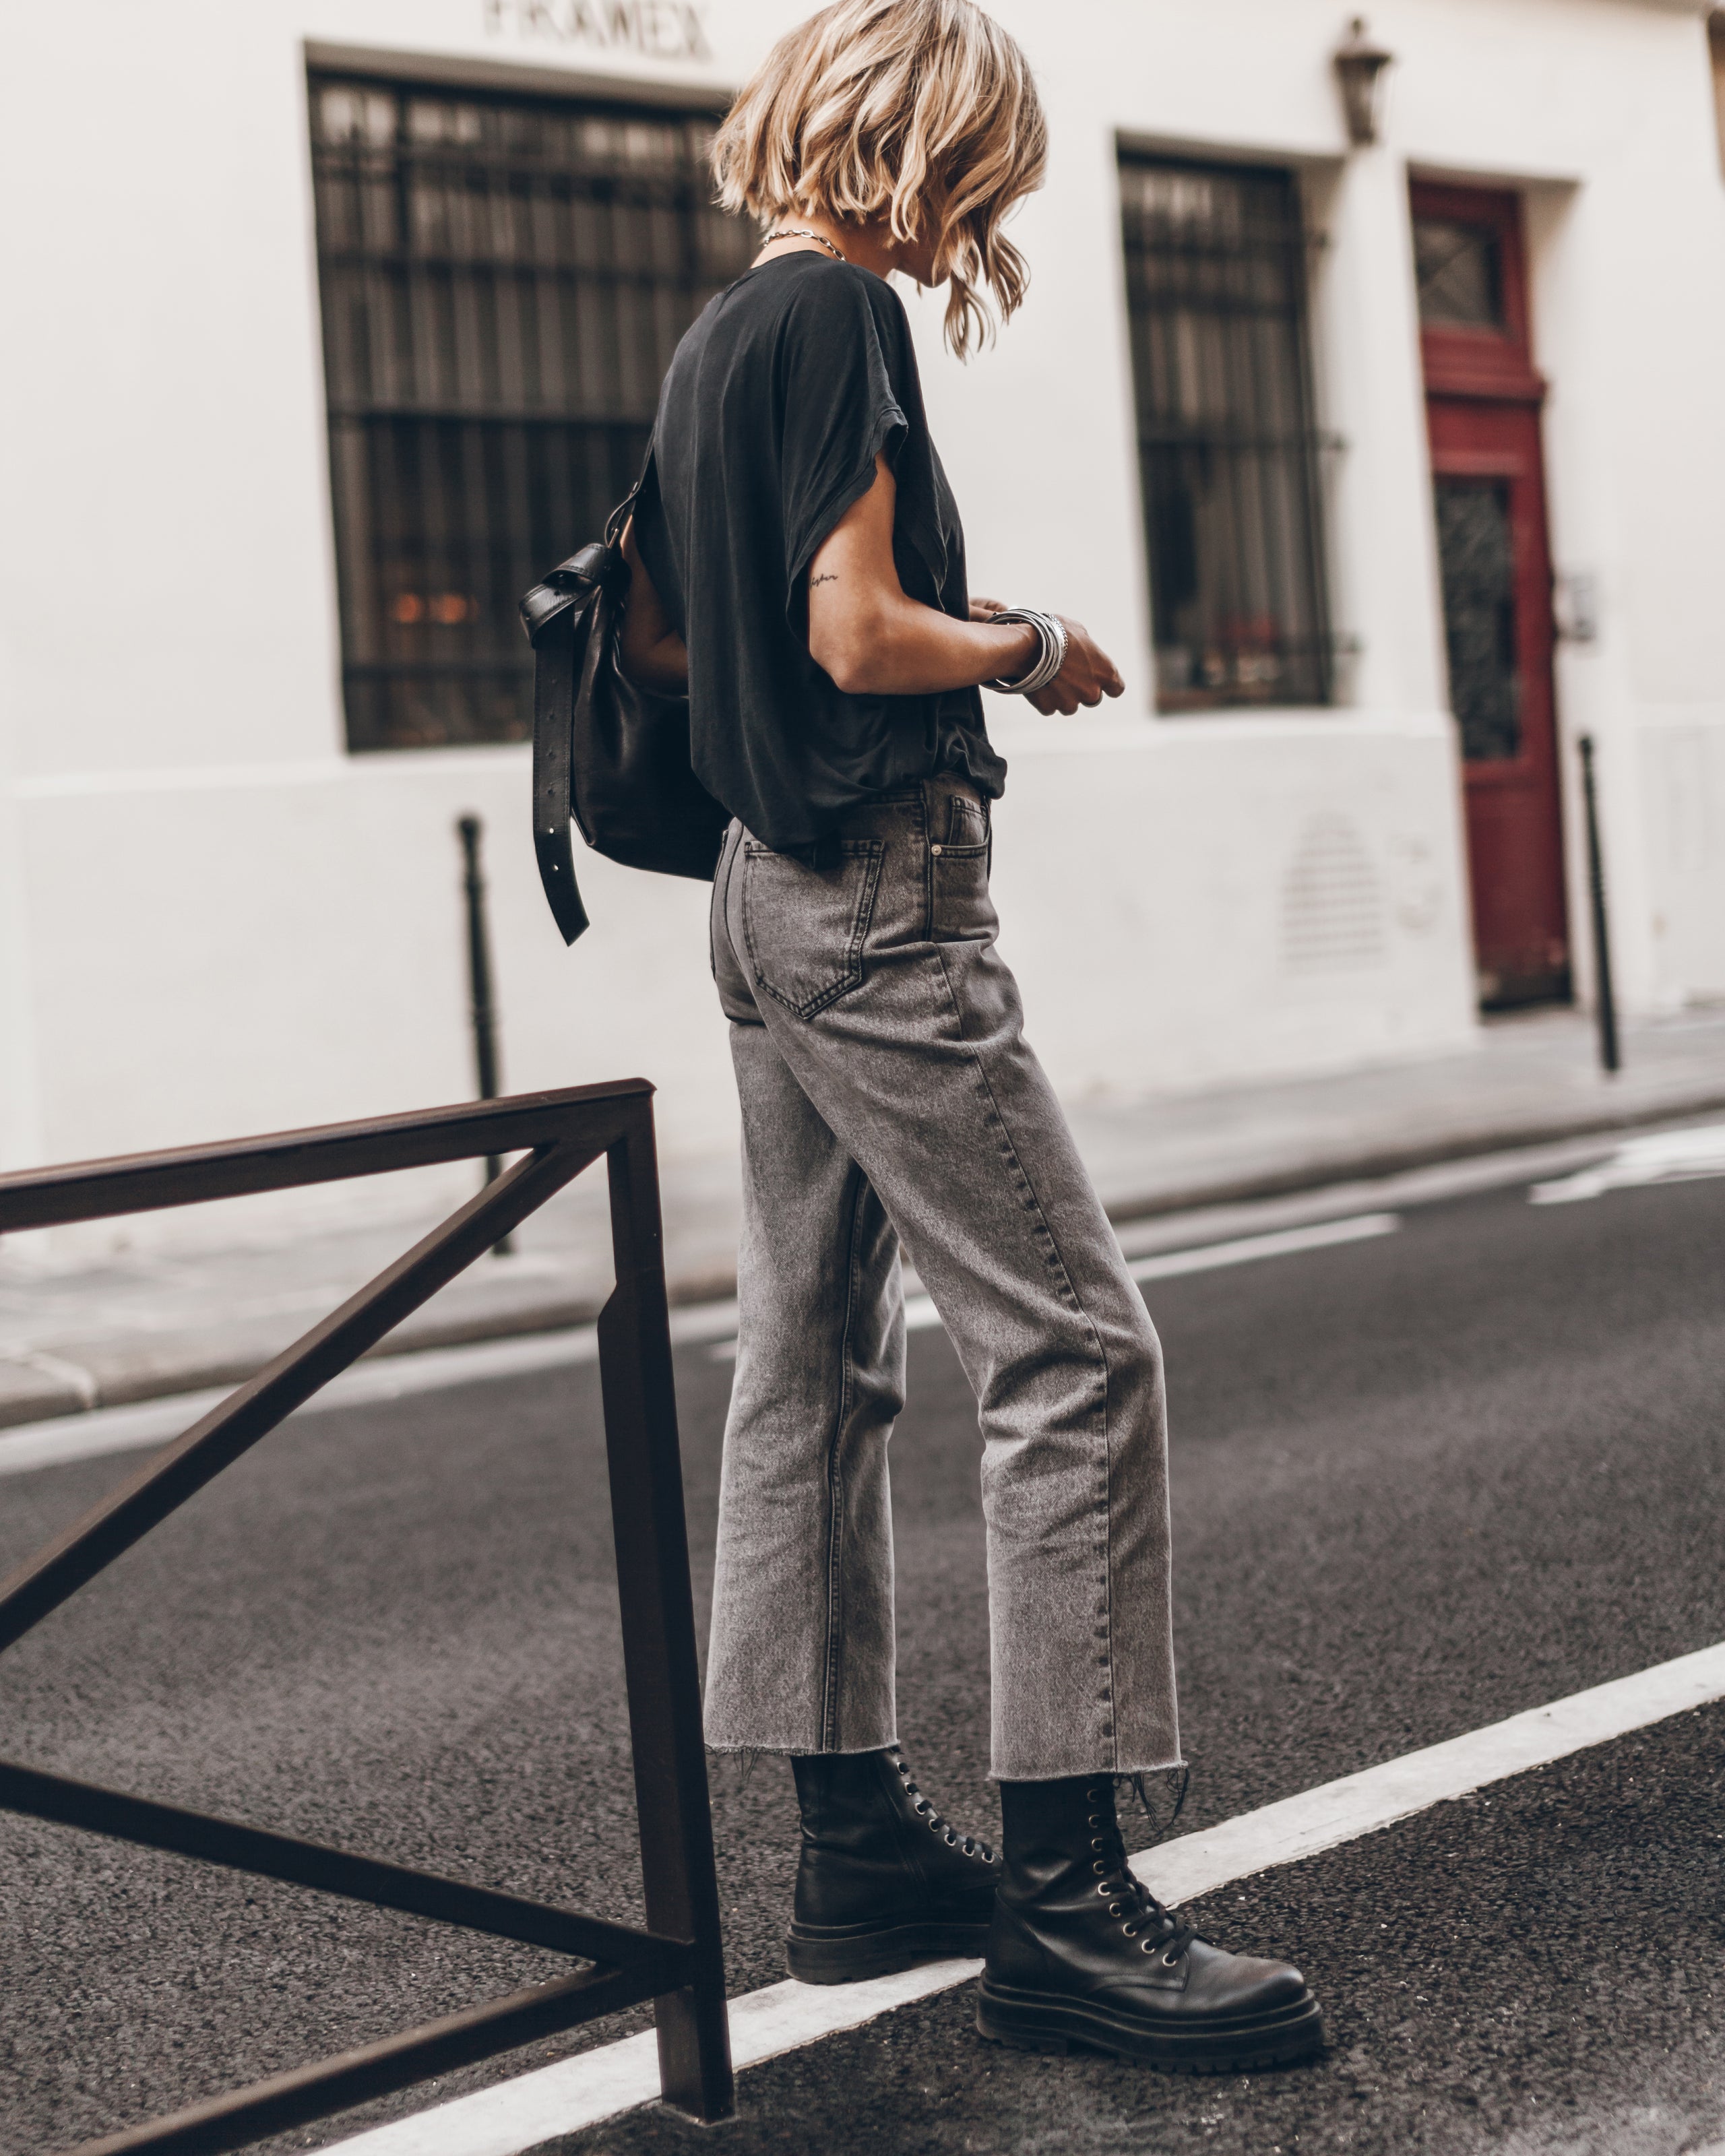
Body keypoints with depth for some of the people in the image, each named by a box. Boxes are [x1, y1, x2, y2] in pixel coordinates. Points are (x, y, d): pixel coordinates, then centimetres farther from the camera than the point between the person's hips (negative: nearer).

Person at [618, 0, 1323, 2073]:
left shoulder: (714, 333, 18)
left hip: (770, 886, 11)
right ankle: (1060, 1897, -9)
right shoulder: (838, 313, -11)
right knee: (1073, 1351, -10)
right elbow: (863, 634, -19)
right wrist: (1035, 646, -3)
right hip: (879, 895, -10)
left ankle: (856, 1844, 17)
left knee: (811, 1362, 10)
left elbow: (656, 637, 23)